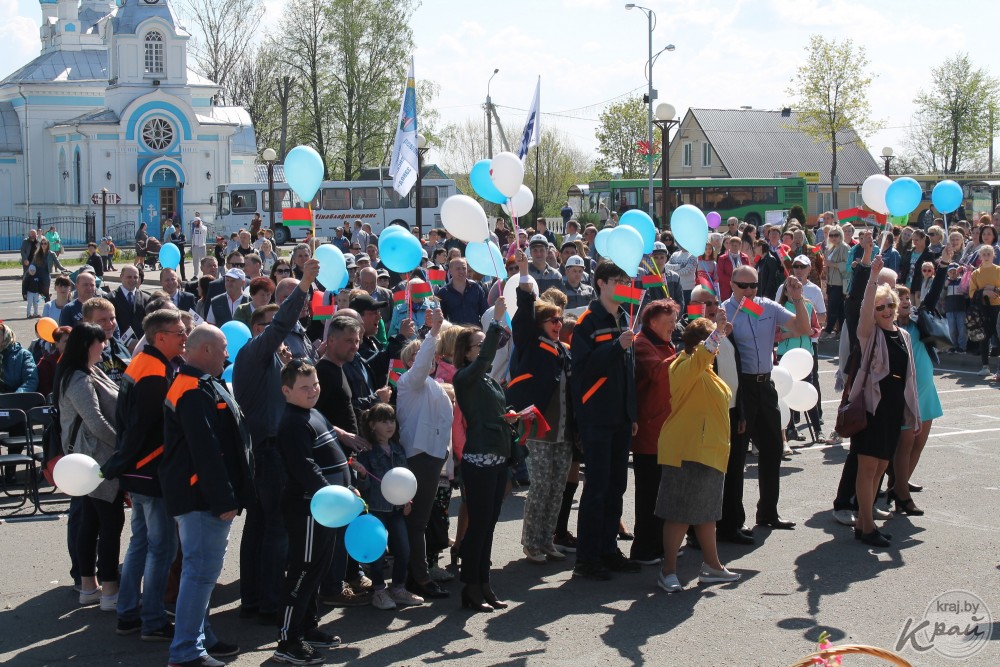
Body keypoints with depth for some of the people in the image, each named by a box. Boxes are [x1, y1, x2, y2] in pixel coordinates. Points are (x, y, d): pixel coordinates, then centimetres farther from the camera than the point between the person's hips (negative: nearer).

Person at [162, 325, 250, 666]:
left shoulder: (200, 385, 17)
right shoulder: (196, 391, -18)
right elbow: (206, 450, -24)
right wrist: (224, 500, -23)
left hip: (203, 496, 11)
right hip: (203, 497, -11)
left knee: (201, 570, 17)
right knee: (201, 571, -7)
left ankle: (200, 638, 27)